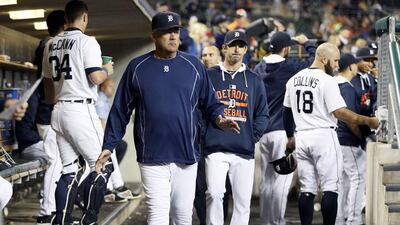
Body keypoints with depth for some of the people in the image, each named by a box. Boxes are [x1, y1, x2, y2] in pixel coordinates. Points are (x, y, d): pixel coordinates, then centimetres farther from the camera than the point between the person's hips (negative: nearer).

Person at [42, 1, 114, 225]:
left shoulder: (52, 44, 13)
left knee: (70, 170, 10)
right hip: (81, 111, -7)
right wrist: (107, 70, 5)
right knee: (102, 166, 2)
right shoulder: (87, 42, -8)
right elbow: (96, 78, -16)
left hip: (59, 111, 7)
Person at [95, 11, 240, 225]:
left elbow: (209, 102, 12)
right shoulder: (137, 67, 4)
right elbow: (120, 111, 7)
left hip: (186, 156, 2)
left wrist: (218, 119, -9)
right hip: (152, 157, -2)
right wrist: (108, 146, 3)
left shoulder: (193, 65, 7)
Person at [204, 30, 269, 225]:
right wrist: (203, 134, -3)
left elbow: (263, 114, 13)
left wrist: (253, 137, 1)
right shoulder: (209, 76, 8)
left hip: (244, 151, 2)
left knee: (243, 201, 2)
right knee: (214, 194, -17)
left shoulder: (254, 80, 14)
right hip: (216, 149, -2)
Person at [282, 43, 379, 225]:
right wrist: (368, 121, -11)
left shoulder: (294, 80, 11)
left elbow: (287, 111, 19)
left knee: (307, 189, 10)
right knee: (330, 188, -1)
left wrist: (290, 137, 31)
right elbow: (340, 112, -17)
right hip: (324, 136, -7)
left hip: (301, 137, 7)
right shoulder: (327, 80, -11)